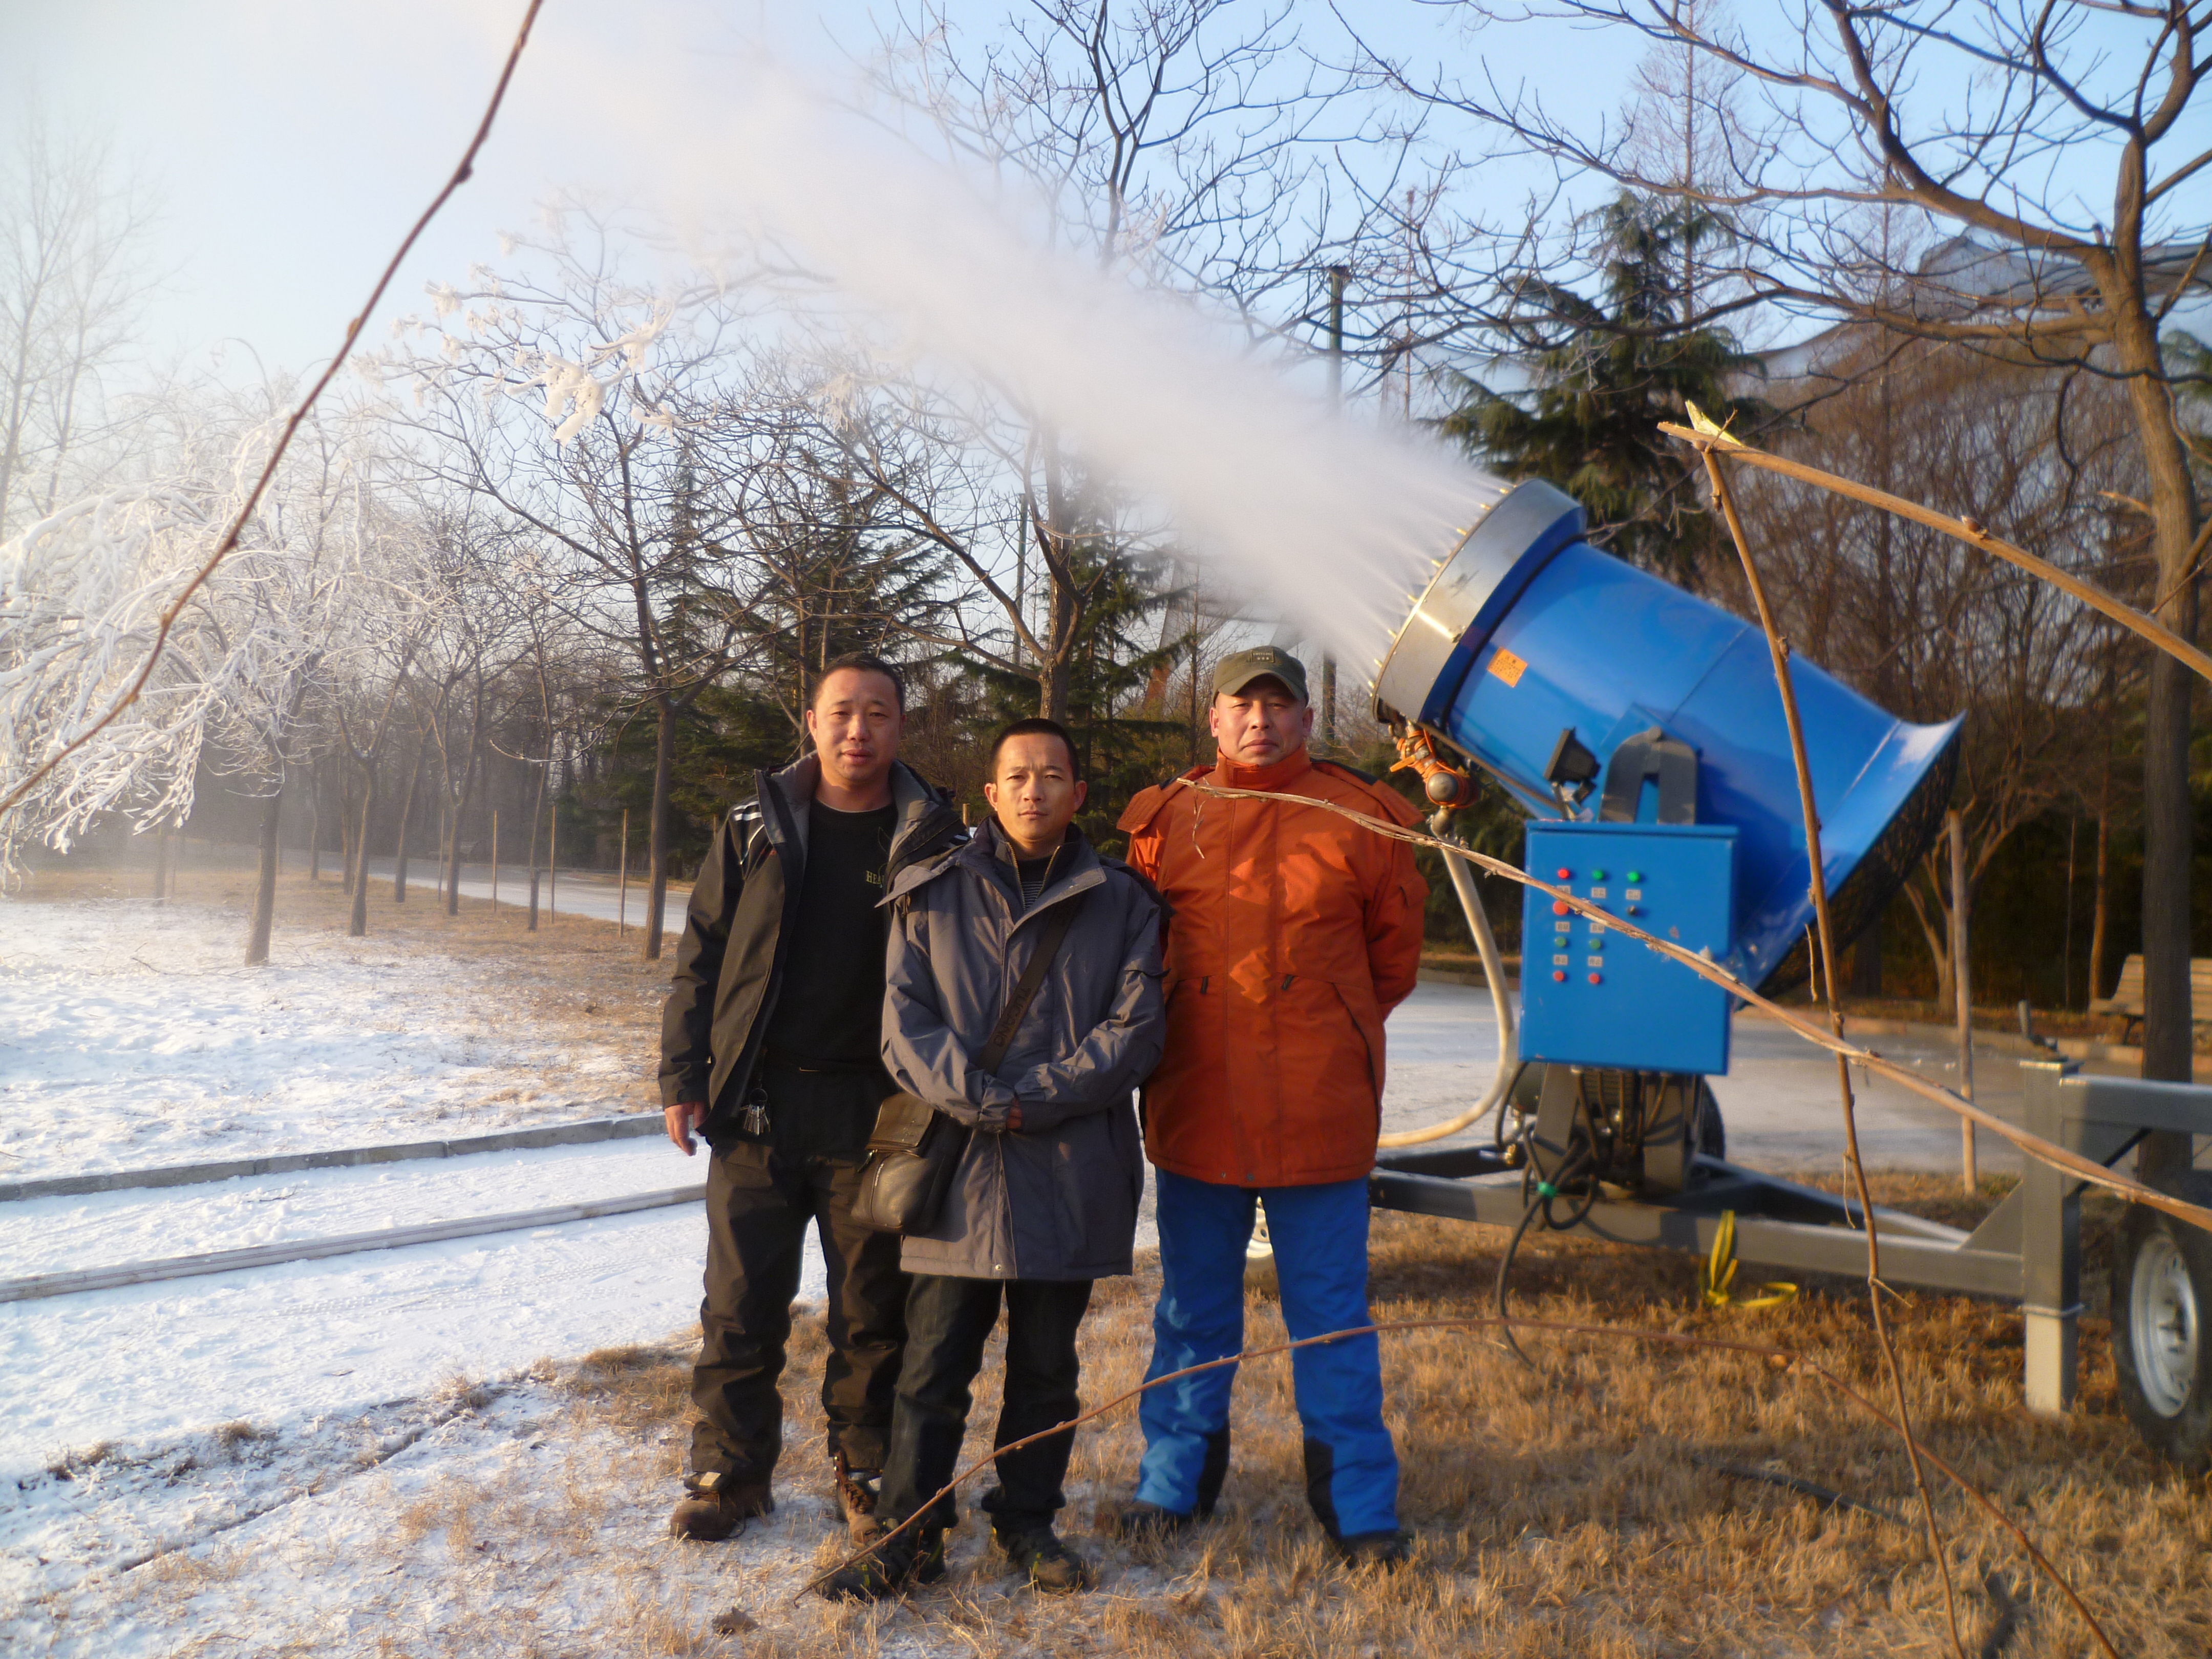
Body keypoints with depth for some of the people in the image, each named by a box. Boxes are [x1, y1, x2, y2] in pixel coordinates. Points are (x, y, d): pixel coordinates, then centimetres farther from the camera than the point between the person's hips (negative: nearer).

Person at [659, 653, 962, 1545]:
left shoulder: (932, 837, 2)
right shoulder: (756, 829, 6)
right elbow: (700, 958, 9)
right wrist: (684, 1078, 3)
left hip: (875, 1113, -1)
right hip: (757, 1105, 1)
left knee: (873, 1306, 8)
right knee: (740, 1304, 8)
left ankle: (867, 1469, 26)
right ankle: (730, 1471, 25)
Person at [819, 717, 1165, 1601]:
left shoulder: (1121, 904, 6)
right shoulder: (932, 896, 6)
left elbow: (1135, 1030, -2)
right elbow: (905, 1023, -1)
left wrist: (1030, 1098, -12)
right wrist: (982, 1103, -14)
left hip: (1072, 1172, 1)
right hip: (958, 1167, 0)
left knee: (1047, 1363, 12)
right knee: (934, 1365, 3)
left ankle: (1028, 1521, 29)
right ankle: (910, 1534, 17)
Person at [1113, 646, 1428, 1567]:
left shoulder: (1360, 818, 1)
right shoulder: (1163, 820, 5)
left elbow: (1393, 952, 13)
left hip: (1318, 1108, -1)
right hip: (1195, 1105, 2)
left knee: (1330, 1309, 7)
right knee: (1192, 1306, 15)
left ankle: (1358, 1505, 21)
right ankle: (1175, 1480, 31)